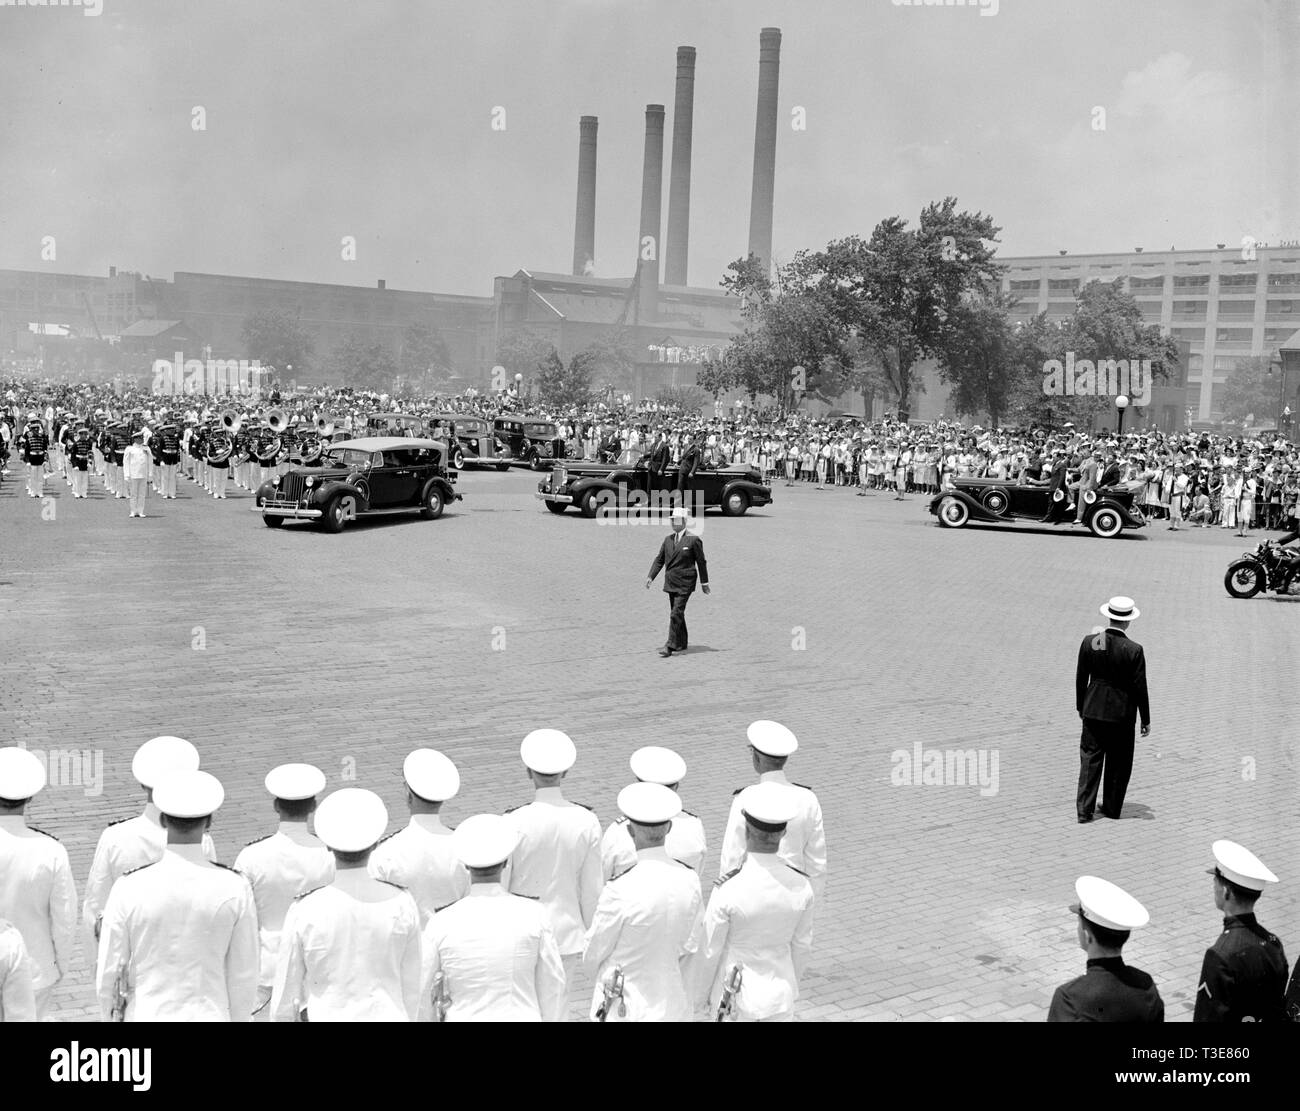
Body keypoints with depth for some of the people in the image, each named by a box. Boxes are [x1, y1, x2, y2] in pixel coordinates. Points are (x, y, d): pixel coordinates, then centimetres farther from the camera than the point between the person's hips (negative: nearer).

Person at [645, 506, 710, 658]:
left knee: (676, 614, -12)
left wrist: (704, 582, 0)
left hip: (684, 583, -6)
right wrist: (650, 576, -2)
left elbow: (701, 562, -3)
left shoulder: (693, 540, -7)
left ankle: (670, 646, -13)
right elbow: (659, 560, 9)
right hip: (671, 582, 6)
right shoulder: (668, 540, 9)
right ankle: (681, 644, 25)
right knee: (676, 613, 13)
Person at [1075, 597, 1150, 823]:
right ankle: (1111, 807, 23)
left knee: (1090, 758, 9)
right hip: (1121, 713, -2)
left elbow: (1080, 678, 1)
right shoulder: (1134, 650, -15)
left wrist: (1080, 707, 15)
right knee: (1118, 762, 14)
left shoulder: (1089, 642, -7)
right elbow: (1139, 688, -11)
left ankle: (1084, 809, 5)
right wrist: (1146, 720, 0)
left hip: (1093, 710, 2)